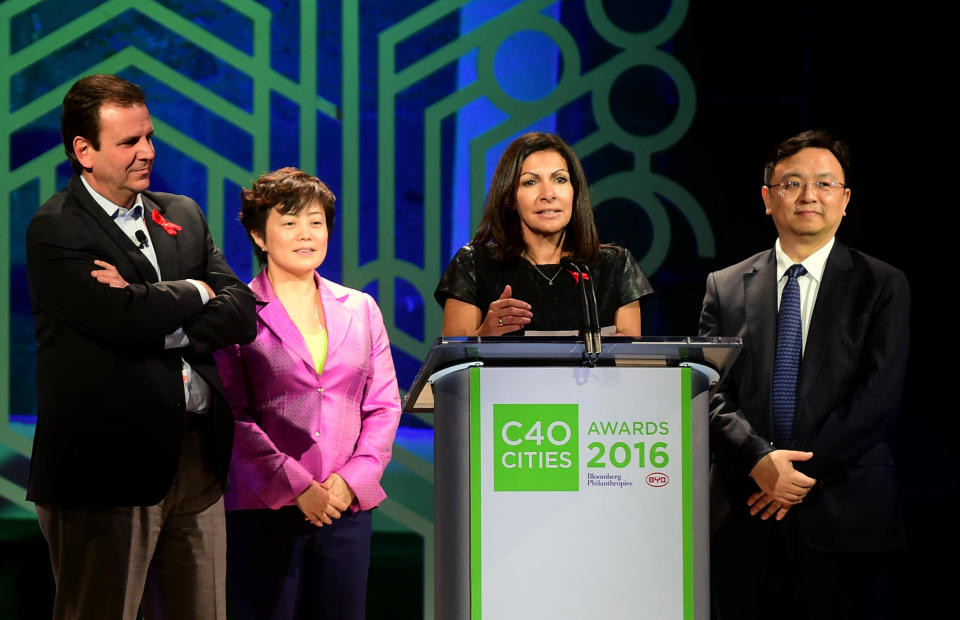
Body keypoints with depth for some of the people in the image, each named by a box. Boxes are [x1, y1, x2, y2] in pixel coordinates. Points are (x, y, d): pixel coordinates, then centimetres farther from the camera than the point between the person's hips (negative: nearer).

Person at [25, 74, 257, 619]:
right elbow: (129, 319, -20)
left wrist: (156, 317, -11)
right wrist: (196, 292, -1)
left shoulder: (184, 216, 15)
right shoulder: (56, 231, -6)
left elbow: (242, 313, 5)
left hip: (198, 457, 6)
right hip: (107, 467, -6)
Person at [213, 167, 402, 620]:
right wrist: (295, 485, -12)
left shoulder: (360, 310, 14)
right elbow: (234, 417, -6)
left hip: (347, 508, 4)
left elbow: (384, 405, 11)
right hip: (265, 510, -3)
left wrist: (354, 478, -3)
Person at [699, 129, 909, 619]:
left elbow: (879, 394, -4)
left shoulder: (883, 286, 5)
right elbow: (709, 390, 2)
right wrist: (760, 460, -15)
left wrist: (805, 472, -12)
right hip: (745, 518, 2)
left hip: (843, 518, -1)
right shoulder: (726, 287, 11)